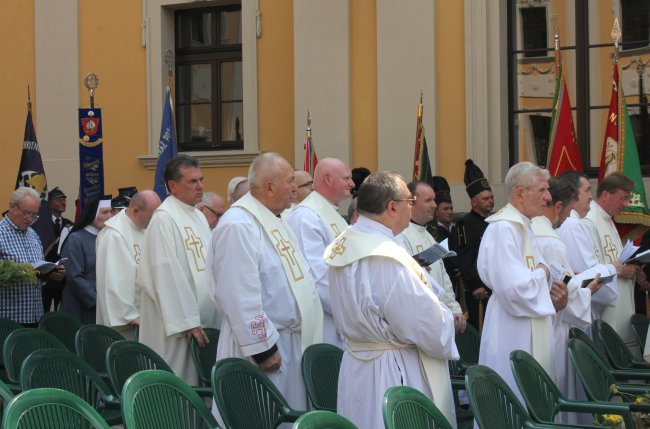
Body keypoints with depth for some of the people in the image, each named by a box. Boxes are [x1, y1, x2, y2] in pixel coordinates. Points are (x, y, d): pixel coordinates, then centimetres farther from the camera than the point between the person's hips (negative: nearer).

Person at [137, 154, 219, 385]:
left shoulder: (198, 217, 15)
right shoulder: (163, 219, -13)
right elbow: (167, 276, -18)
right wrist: (188, 322, -19)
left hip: (204, 320, 8)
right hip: (177, 326, -8)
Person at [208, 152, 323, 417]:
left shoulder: (272, 221, 13)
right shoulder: (238, 226, -19)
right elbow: (241, 296, -23)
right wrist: (262, 349, -22)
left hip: (291, 342, 9)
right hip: (262, 345, -9)